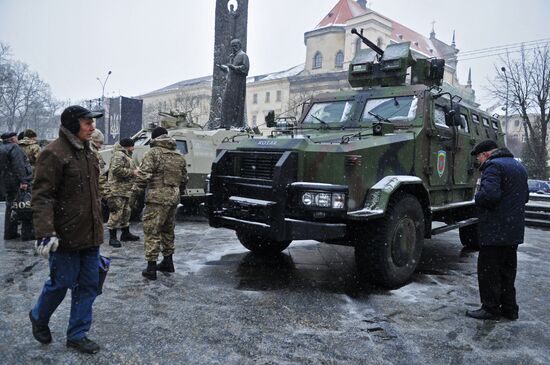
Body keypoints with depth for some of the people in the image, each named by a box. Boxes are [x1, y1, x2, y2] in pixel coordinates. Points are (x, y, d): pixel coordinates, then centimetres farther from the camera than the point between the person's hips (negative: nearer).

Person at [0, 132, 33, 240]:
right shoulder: (14, 148, -11)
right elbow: (19, 165, -21)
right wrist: (23, 181, -24)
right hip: (19, 183, -9)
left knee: (10, 207, 15)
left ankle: (9, 233, 21)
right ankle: (27, 234, -3)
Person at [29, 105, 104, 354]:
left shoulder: (88, 153, 13)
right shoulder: (54, 154, -14)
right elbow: (42, 196, -18)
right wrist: (45, 232, -26)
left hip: (90, 235, 8)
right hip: (65, 236, -8)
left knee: (89, 285, 11)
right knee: (61, 283, 7)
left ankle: (77, 334, 26)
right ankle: (38, 317, 38)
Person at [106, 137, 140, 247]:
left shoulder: (126, 156, 21)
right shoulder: (119, 155, -13)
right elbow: (116, 170, -26)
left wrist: (135, 171, 14)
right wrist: (132, 172, -19)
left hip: (126, 190, 11)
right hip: (118, 190, -11)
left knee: (126, 212, 18)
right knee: (116, 213, -8)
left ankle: (126, 234, 29)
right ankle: (112, 237, -2)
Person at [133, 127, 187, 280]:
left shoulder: (153, 153, -7)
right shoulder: (179, 156, 15)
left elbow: (144, 175, -16)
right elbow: (184, 179, 18)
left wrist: (136, 191, -8)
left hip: (157, 198, -7)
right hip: (173, 198, 7)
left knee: (151, 231, -2)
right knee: (168, 230, 19)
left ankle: (151, 267, -2)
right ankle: (168, 262, 29)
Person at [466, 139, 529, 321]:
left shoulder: (493, 165, -15)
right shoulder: (518, 166, 17)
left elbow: (489, 194, -29)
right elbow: (525, 196, 24)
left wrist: (478, 198, -10)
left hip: (495, 231, -10)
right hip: (515, 230, 10)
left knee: (488, 270, 1)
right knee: (507, 270, 18)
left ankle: (491, 308, 8)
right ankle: (509, 308, 25)